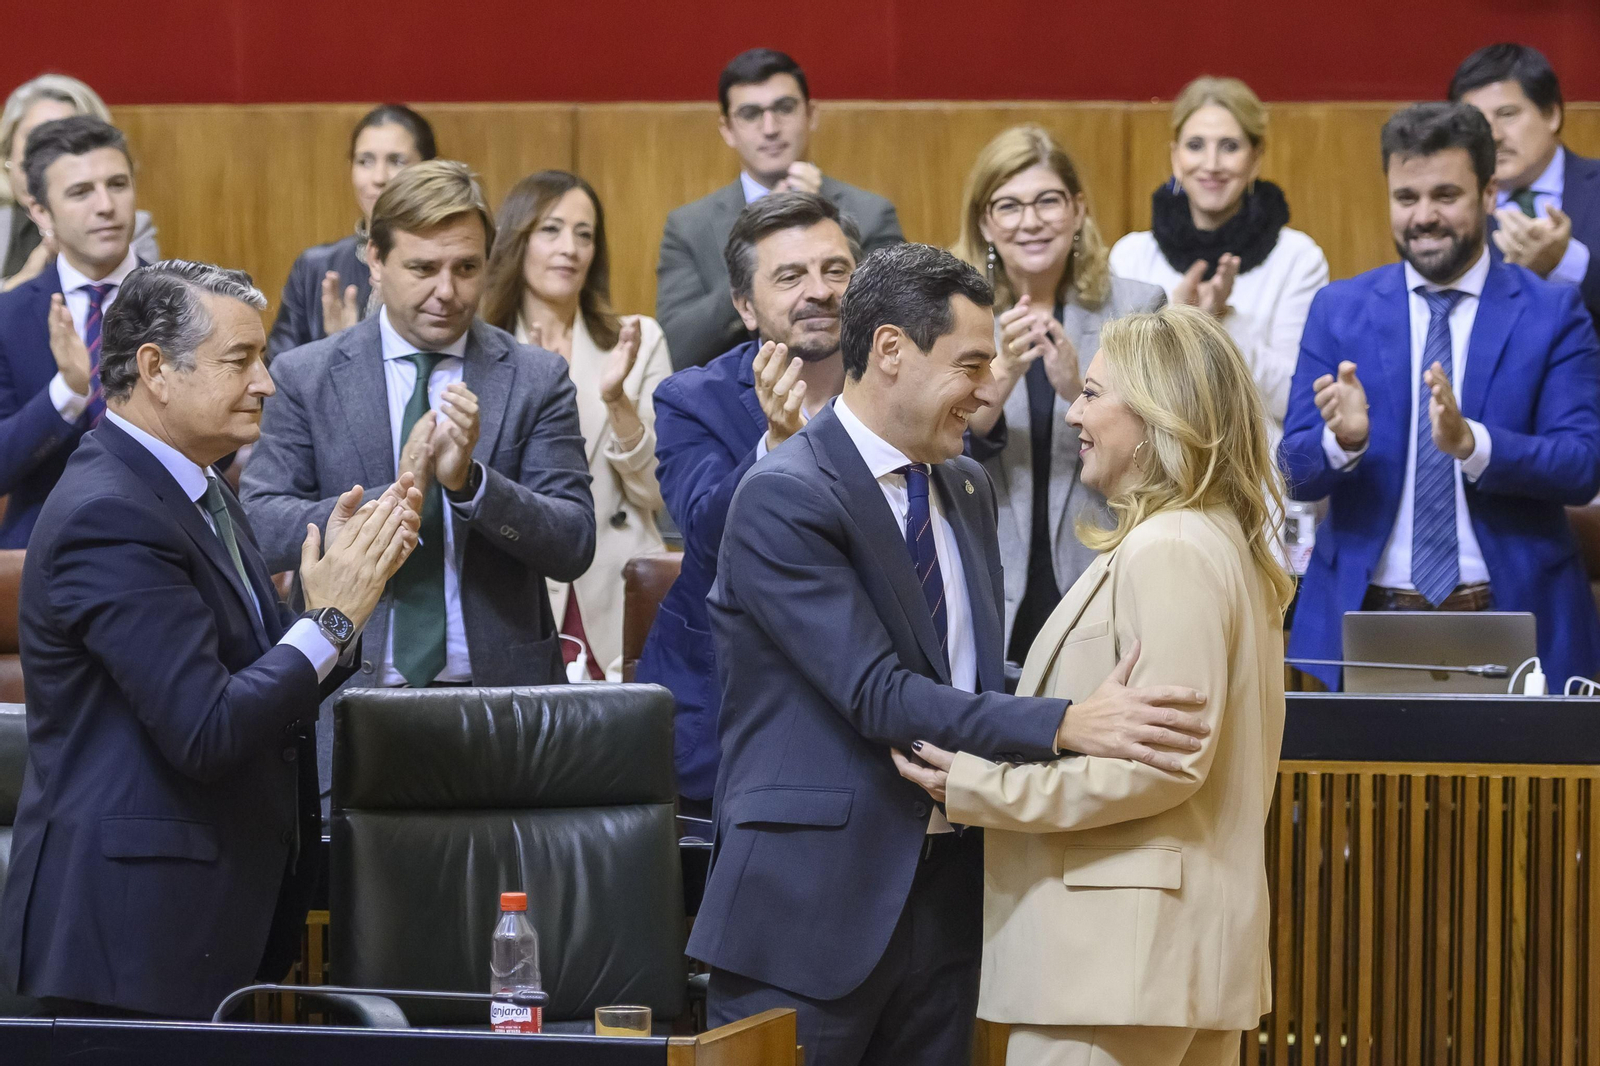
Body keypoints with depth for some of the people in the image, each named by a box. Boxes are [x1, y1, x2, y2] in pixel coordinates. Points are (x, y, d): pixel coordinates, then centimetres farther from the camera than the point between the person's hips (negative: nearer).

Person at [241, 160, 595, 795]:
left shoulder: (537, 380, 6)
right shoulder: (303, 378, 5)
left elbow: (574, 545, -1)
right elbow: (259, 528, -5)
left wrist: (471, 480, -18)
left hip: (501, 696, 1)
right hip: (349, 705, 0)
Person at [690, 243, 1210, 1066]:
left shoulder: (966, 490, 14)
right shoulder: (784, 497, -13)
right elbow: (878, 695, -20)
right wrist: (1064, 726, -27)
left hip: (947, 896, 8)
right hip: (814, 904, -7)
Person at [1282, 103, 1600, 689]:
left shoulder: (1553, 312, 1)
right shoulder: (1338, 310, 6)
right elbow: (1296, 473, 1)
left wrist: (1470, 442, -25)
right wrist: (1342, 438, -23)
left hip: (1512, 617, -1)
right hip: (1364, 620, 1)